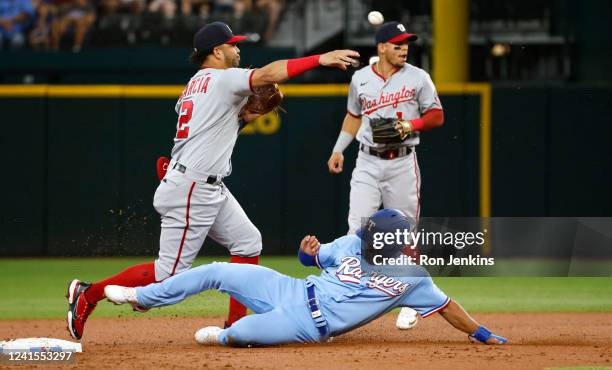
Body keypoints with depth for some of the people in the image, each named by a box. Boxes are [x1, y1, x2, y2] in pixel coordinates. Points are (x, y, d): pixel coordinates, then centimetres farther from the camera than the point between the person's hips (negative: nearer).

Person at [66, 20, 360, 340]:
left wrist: (247, 116, 11)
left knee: (248, 241, 8)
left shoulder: (194, 85, 16)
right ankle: (89, 293, 0)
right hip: (190, 190, -10)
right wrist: (319, 59, -27)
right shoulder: (221, 79, -11)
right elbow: (267, 75, -25)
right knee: (171, 272, -7)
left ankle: (236, 325, 8)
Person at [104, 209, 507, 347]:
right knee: (217, 271, -7)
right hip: (292, 291, 4)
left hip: (312, 323, -4)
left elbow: (445, 305, 1)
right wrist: (310, 251, -10)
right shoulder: (353, 244, 4)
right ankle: (142, 296, 9)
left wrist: (482, 333, -5)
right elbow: (312, 258, 14)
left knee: (242, 333, -30)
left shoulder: (411, 276, -6)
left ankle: (222, 336, 9)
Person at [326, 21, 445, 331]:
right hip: (368, 162, 1)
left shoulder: (417, 78, 0)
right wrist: (338, 149, 12)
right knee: (357, 230, -9)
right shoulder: (360, 79, 6)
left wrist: (410, 125, -15)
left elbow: (436, 116, 3)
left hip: (402, 163, -1)